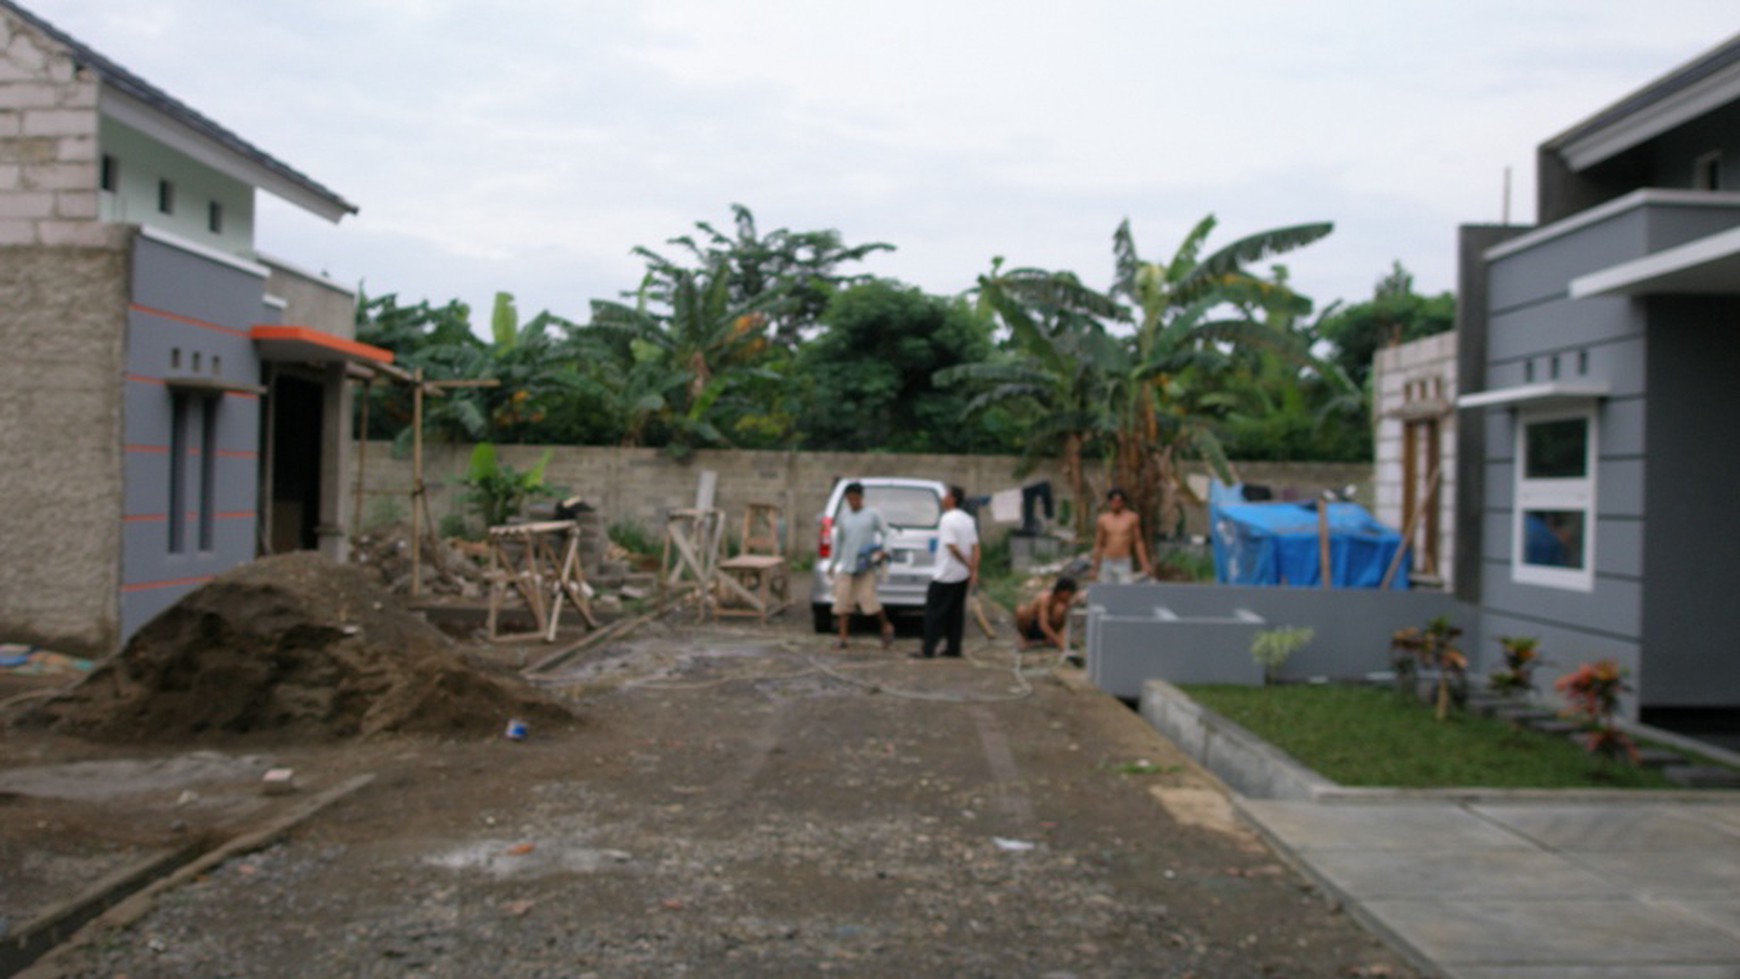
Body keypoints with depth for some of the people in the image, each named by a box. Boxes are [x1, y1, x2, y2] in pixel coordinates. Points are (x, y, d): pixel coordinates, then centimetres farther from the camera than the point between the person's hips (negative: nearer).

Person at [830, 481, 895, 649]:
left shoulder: (872, 514, -1)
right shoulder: (843, 515, 8)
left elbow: (886, 533, 2)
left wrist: (883, 550, -15)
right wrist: (834, 563, 16)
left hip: (866, 566, -3)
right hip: (845, 566, 3)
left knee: (869, 600, -9)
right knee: (842, 602, -2)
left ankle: (886, 626, 16)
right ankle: (842, 638, 4)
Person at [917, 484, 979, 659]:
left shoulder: (947, 519, -15)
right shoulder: (968, 520, 10)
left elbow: (952, 547, -20)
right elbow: (975, 547, 7)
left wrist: (969, 565, -13)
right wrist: (974, 570, 4)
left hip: (945, 574, -8)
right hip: (963, 574, 8)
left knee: (934, 611, -3)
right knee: (956, 611, 11)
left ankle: (928, 649, -5)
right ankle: (953, 648, 12)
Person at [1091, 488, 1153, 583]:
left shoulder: (1132, 518, -2)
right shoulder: (1103, 519, 3)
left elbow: (1138, 542, 3)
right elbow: (1098, 545, 8)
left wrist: (1145, 565, -3)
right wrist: (1095, 569, 7)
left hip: (1125, 564, -2)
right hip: (1107, 564, 2)